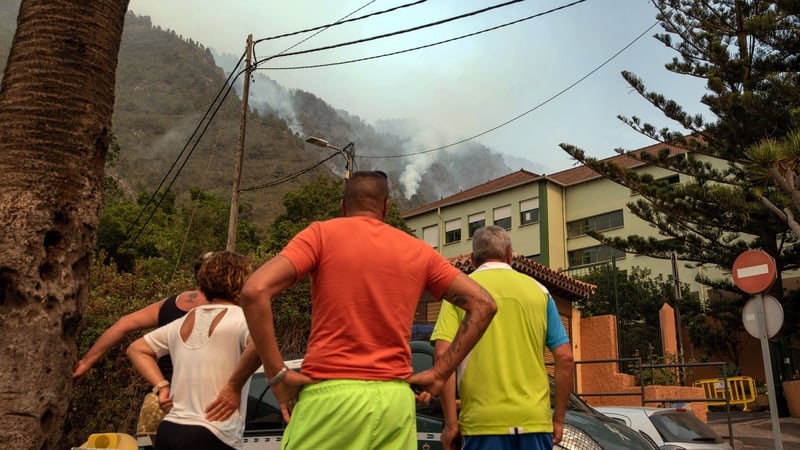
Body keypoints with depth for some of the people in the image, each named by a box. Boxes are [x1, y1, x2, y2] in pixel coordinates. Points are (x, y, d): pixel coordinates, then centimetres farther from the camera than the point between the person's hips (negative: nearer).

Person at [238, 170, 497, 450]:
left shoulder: (322, 234, 2)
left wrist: (277, 374, -6)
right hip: (396, 399, 4)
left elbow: (254, 291, -11)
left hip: (330, 396, -3)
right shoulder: (418, 250, 11)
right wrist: (440, 373, 8)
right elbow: (483, 304, 10)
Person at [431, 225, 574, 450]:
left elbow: (443, 354, -8)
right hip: (535, 420, 2)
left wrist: (451, 422, -4)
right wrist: (558, 418, 12)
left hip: (483, 421, -2)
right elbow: (565, 358, 5)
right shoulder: (537, 290, 9)